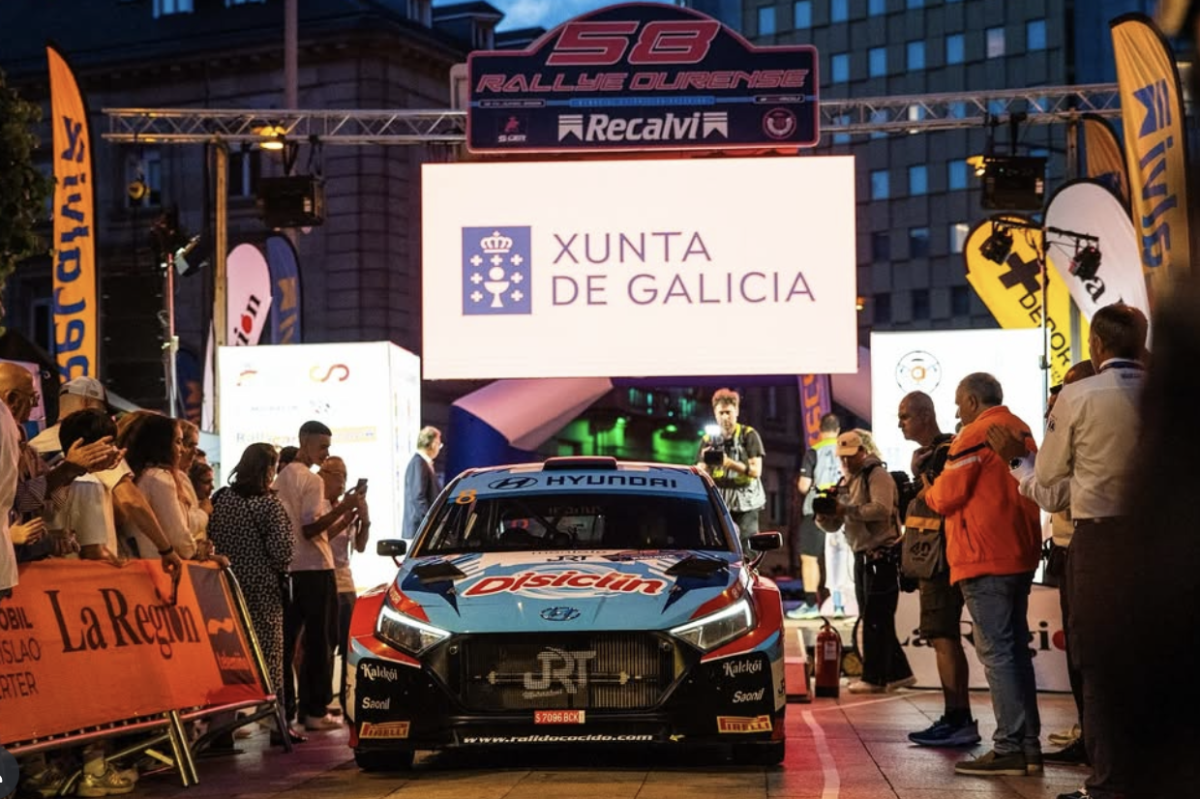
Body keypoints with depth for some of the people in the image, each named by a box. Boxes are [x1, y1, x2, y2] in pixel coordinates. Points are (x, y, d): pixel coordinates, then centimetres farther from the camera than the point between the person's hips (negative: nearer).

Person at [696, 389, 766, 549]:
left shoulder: (749, 435, 2)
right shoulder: (709, 440, 11)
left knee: (746, 553, -9)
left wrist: (730, 463, -21)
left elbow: (756, 470, -6)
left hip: (745, 504, -2)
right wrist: (704, 462, -18)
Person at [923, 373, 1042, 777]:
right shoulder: (1021, 431, 16)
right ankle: (1029, 746, 14)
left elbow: (947, 497, -12)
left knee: (996, 652, -8)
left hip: (985, 561, -9)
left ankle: (1009, 748, -10)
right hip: (1020, 556, 9)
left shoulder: (975, 435, -11)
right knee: (1016, 649, 12)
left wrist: (928, 491, 10)